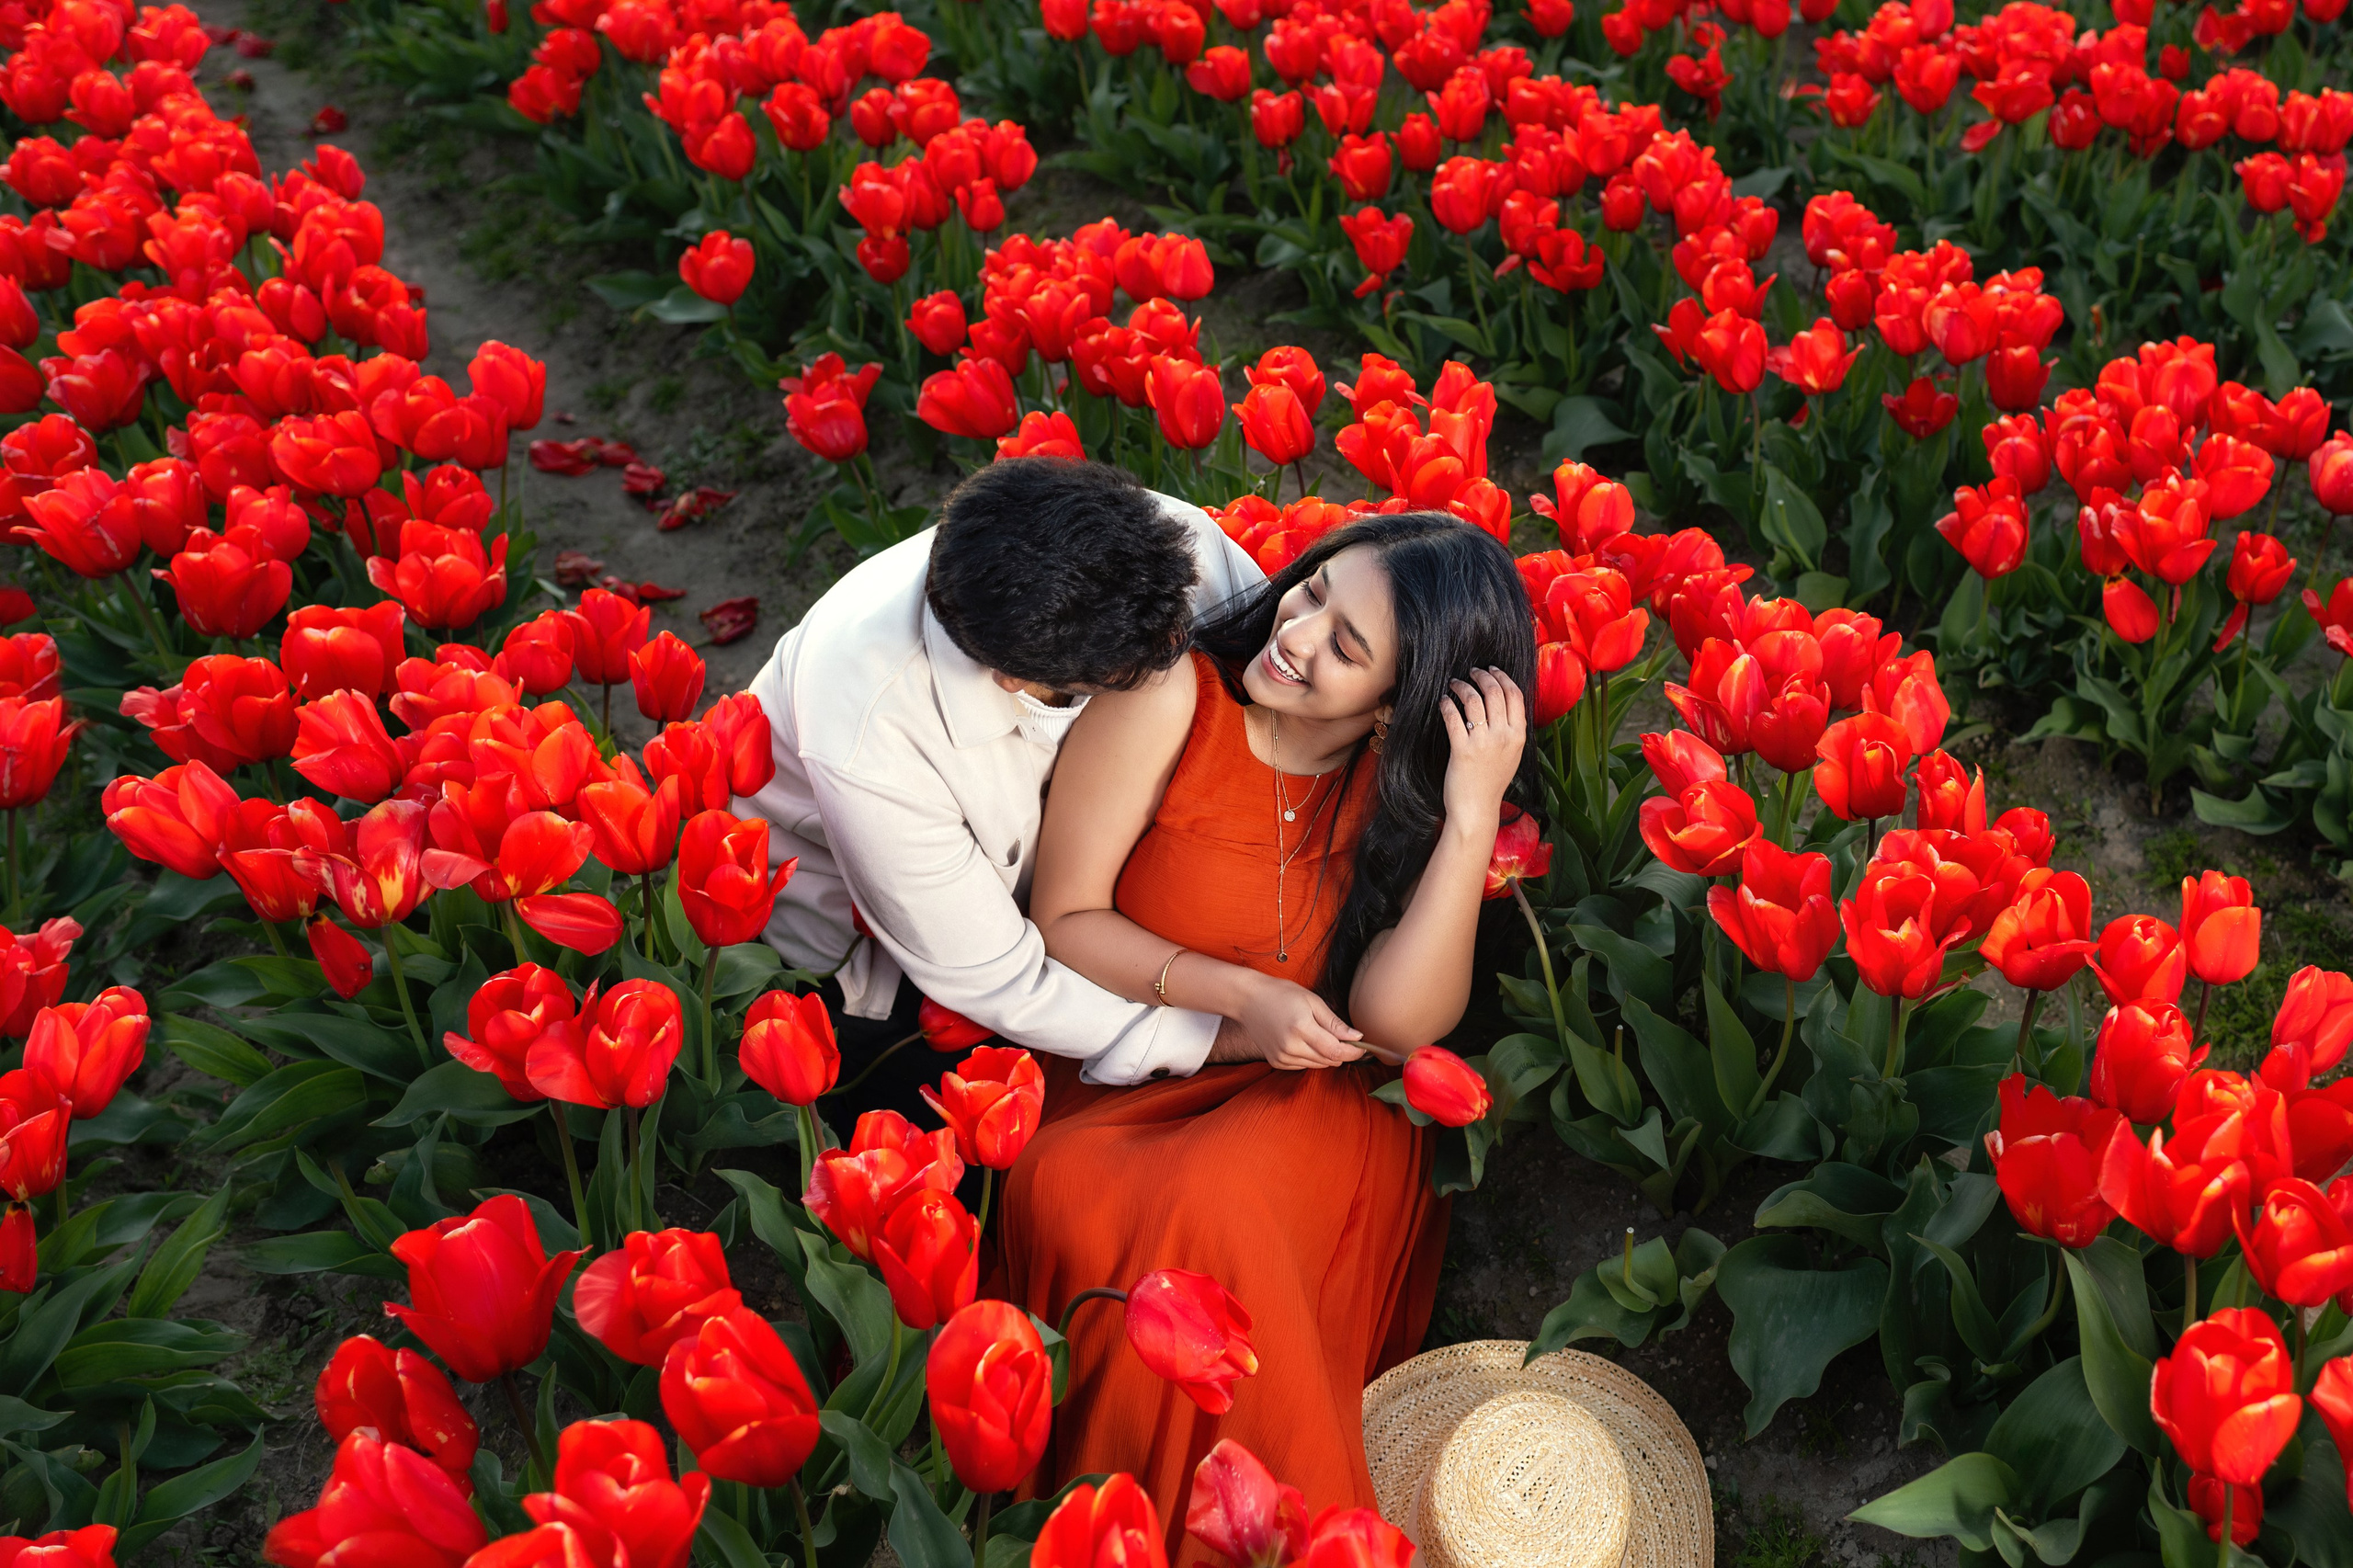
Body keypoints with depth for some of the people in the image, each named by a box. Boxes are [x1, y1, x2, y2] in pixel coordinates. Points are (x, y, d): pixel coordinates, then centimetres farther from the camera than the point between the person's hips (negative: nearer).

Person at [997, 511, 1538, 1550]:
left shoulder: (1408, 781, -4)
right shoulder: (1170, 700, -12)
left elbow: (1397, 1024, -15)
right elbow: (1064, 922, -6)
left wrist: (1474, 816, -23)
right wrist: (1240, 998, -17)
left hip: (1315, 1106, 1)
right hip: (1126, 1071, 0)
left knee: (1218, 1204, -33)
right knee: (1071, 1200, -32)